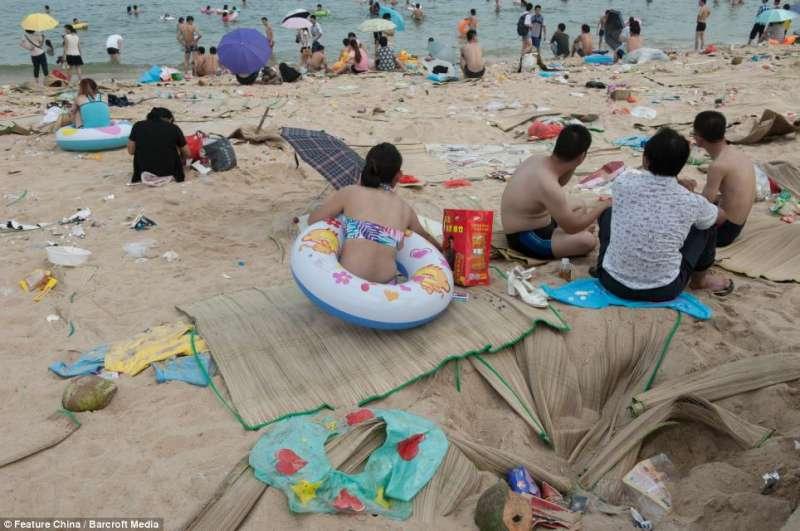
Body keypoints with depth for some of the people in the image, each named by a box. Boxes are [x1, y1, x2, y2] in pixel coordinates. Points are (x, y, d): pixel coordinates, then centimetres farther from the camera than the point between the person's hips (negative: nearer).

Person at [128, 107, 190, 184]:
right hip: (168, 172, -1)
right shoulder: (174, 128, 1)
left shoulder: (138, 126, 4)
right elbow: (187, 154, 12)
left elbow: (131, 151, 8)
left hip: (144, 170, 1)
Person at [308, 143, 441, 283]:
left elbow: (313, 220, 14)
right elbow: (425, 237, 32)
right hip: (385, 286, 2)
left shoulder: (349, 193, 4)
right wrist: (441, 250, 53)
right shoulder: (405, 209, 13)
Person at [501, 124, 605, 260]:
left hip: (528, 225, 10)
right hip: (525, 239, -9)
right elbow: (572, 228, -23)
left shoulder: (537, 159, -5)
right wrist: (603, 205, -12)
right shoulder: (547, 186, -32)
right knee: (588, 241, -20)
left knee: (583, 214, 17)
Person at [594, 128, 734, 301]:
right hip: (663, 292, -1)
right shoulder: (691, 202, -11)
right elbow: (721, 216, 15)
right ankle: (700, 279, 36)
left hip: (613, 283, 1)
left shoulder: (624, 181, -11)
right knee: (706, 222, 17)